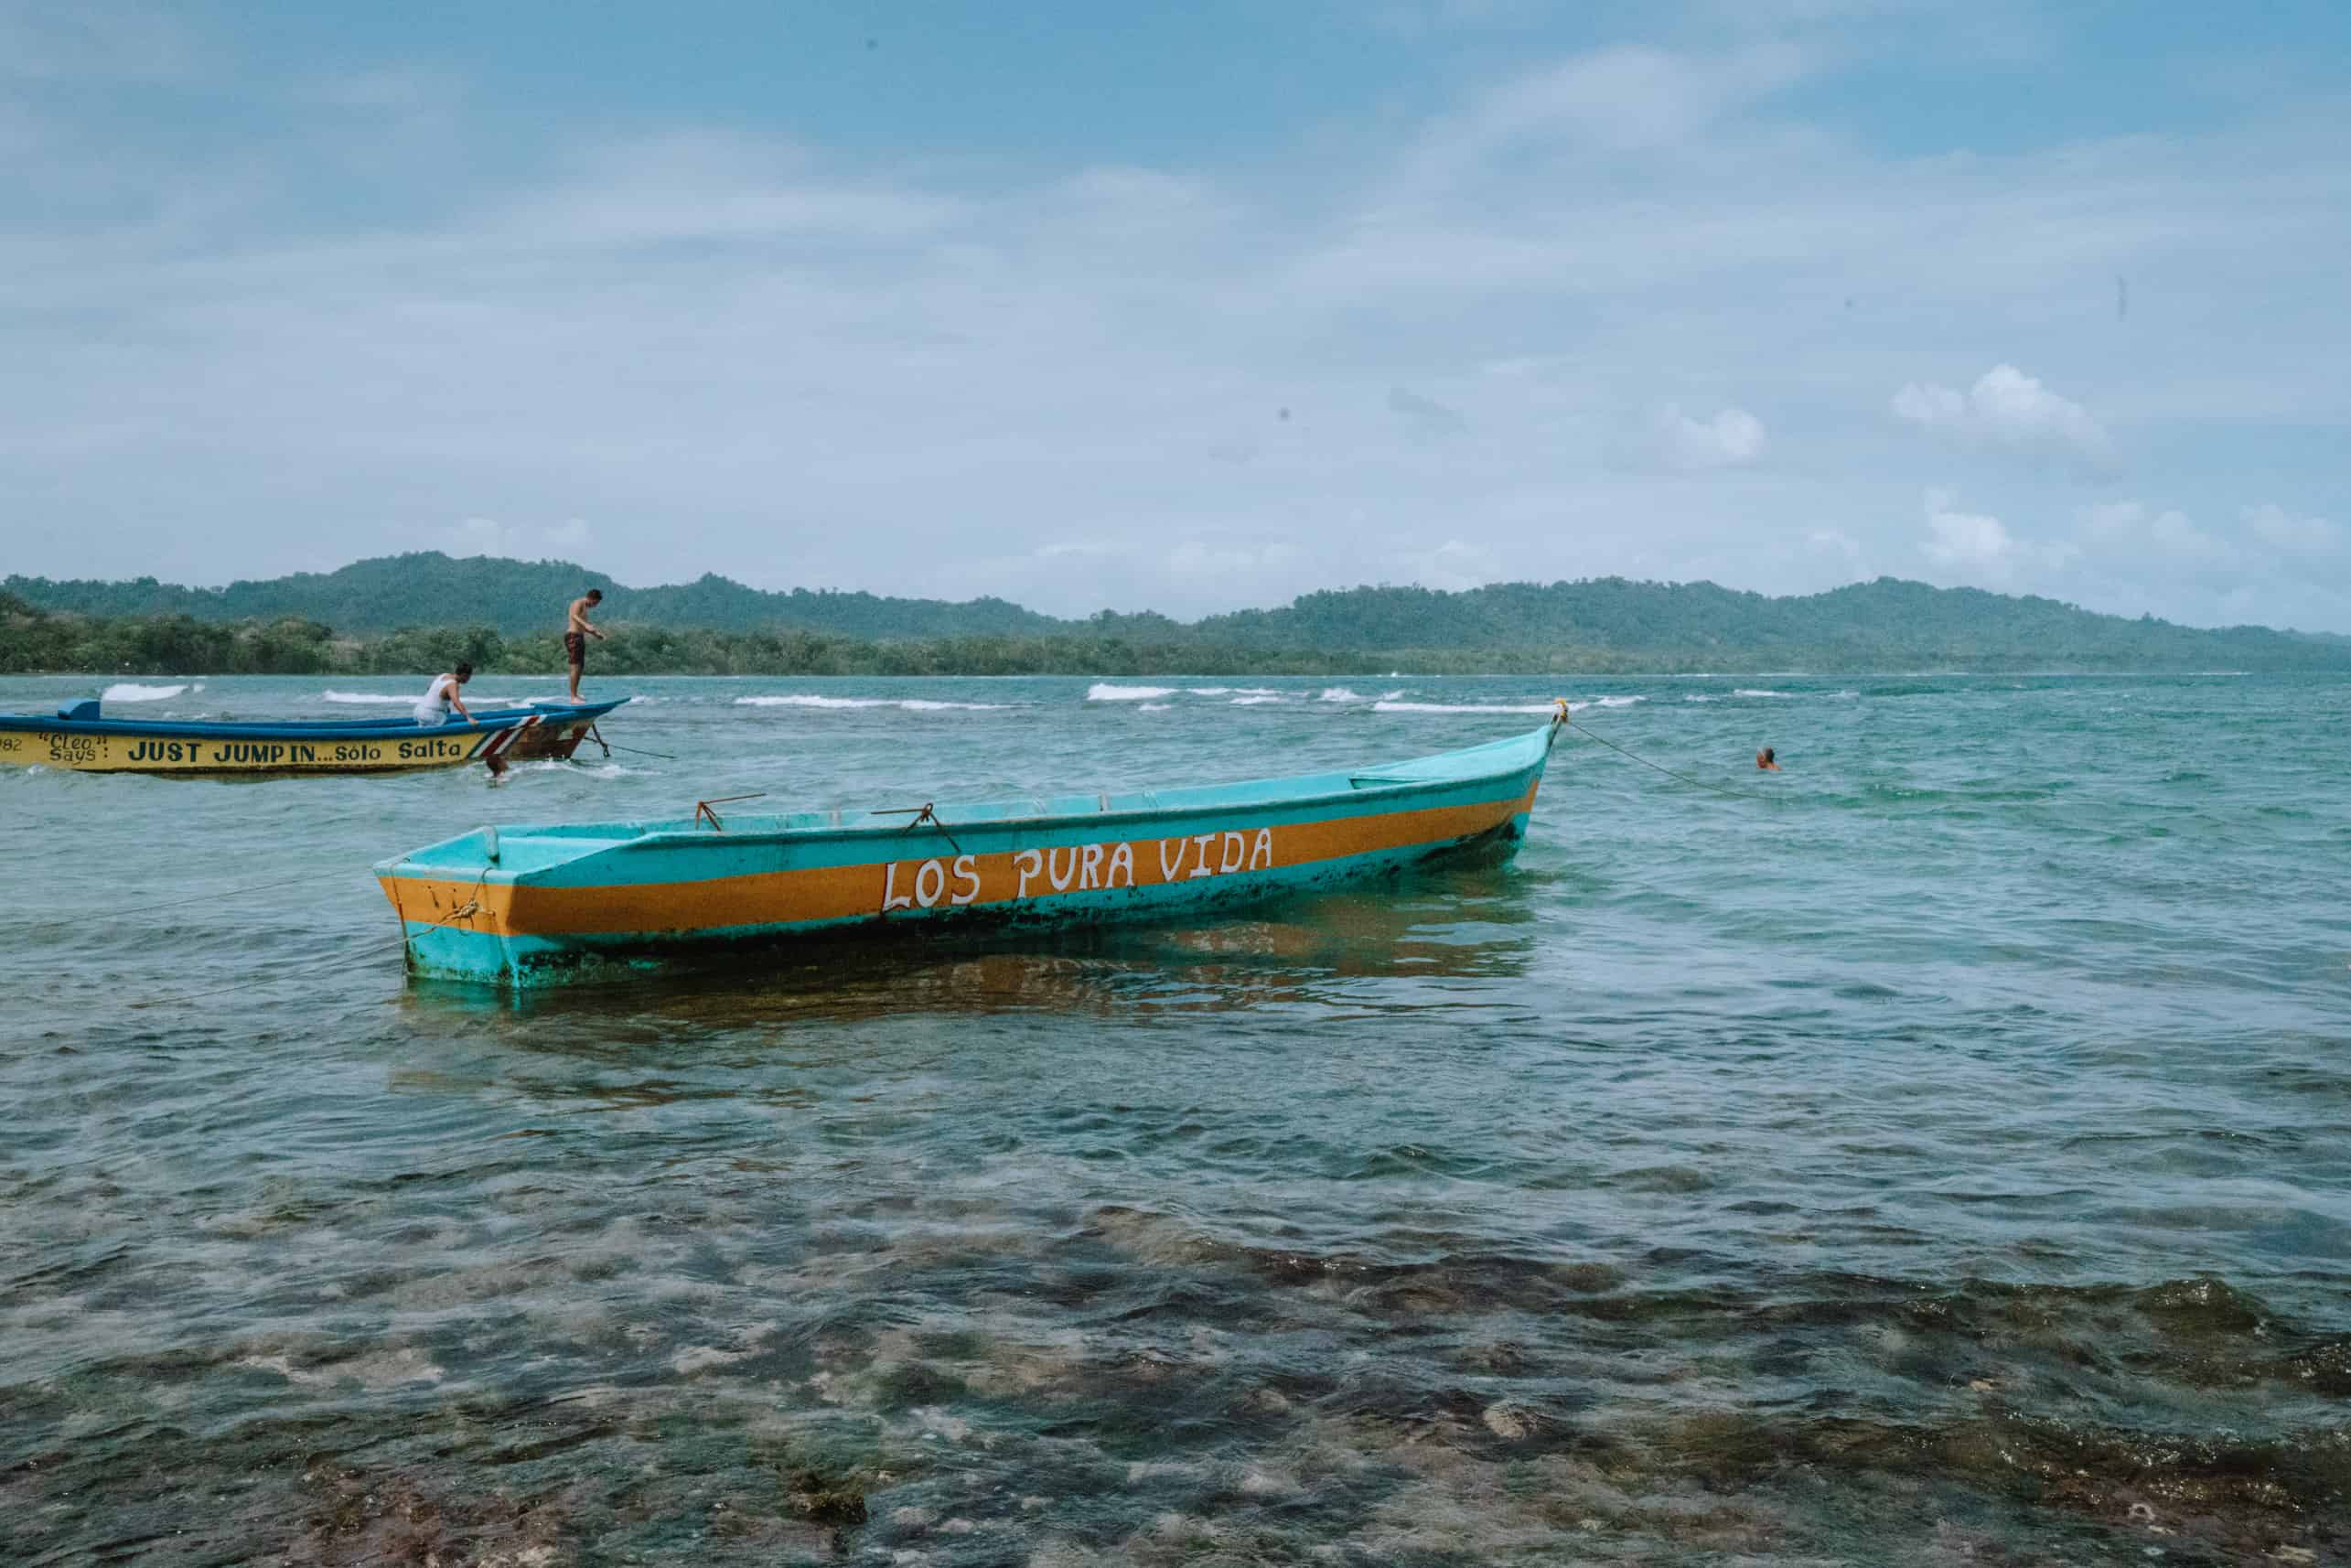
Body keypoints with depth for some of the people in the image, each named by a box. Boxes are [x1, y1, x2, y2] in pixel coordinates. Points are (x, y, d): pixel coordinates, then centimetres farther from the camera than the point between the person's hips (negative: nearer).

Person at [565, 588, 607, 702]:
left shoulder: (584, 607, 23)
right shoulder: (578, 603, -7)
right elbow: (574, 616, -29)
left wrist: (596, 634, 27)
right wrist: (586, 625, -44)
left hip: (580, 637, 10)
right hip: (573, 636, -10)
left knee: (580, 667, 12)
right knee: (575, 667, -15)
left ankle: (575, 694, 18)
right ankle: (573, 697, -18)